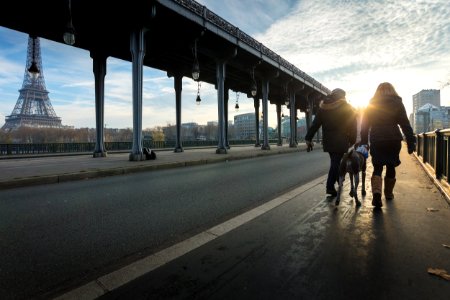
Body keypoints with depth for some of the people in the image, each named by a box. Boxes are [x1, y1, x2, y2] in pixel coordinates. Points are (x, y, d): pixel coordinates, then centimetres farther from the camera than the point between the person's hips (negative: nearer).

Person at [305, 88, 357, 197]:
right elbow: (352, 126, -1)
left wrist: (309, 138, 3)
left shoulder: (323, 107, 8)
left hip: (328, 141, 4)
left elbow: (315, 124, 3)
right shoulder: (347, 108, 2)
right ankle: (330, 186, -8)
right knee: (336, 163, -2)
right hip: (341, 142, -3)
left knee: (335, 162, 18)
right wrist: (352, 141, 6)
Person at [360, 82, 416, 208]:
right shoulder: (397, 103, 4)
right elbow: (405, 124, -1)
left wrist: (363, 142, 7)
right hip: (393, 140, 0)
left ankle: (376, 192, -19)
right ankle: (388, 193, 27)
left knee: (377, 168, 3)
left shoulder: (371, 104, 6)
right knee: (391, 167, 14)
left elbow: (365, 125, 4)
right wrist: (411, 142, 0)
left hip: (376, 141, 0)